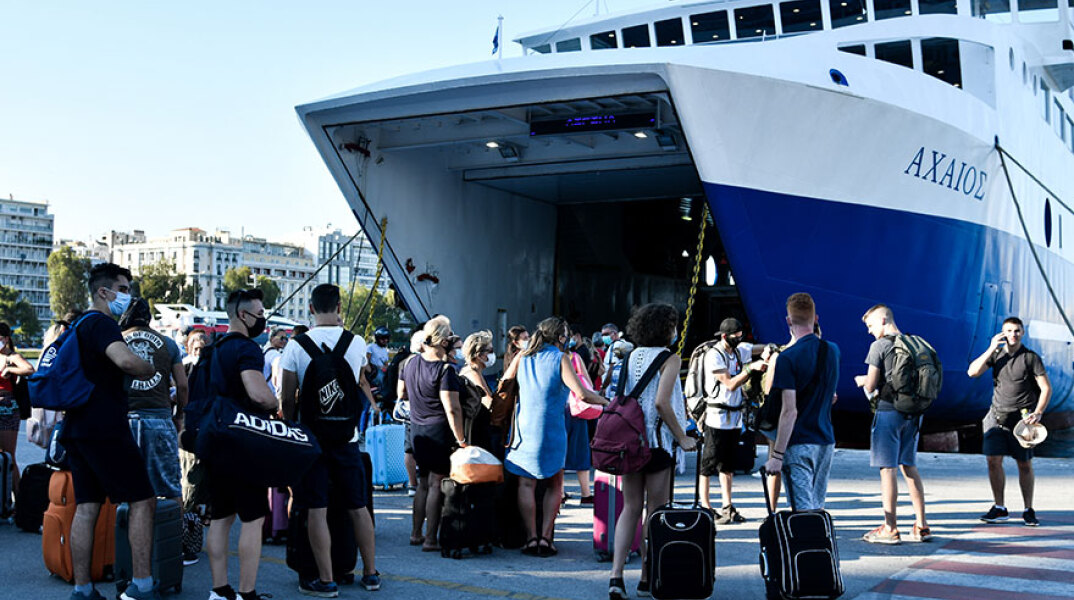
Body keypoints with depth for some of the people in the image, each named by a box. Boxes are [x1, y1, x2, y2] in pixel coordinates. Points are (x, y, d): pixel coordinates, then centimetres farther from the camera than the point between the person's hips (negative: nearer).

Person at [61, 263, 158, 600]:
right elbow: (125, 360, -29)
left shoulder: (79, 325, 22)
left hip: (76, 429, 10)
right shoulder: (101, 323, -10)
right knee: (143, 500, -5)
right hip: (104, 429, -10)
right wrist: (149, 370, -11)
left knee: (86, 506, 7)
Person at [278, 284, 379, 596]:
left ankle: (326, 581, 6)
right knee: (357, 507, 12)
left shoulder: (296, 345, -7)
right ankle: (370, 574, 20)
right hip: (346, 435, 2)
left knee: (317, 509, 3)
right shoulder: (356, 343, -1)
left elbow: (287, 398, -5)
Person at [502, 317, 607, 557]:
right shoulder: (560, 359, -6)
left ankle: (531, 537, 0)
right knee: (555, 484, 9)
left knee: (526, 484, 5)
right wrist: (606, 401, 0)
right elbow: (581, 394, -13)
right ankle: (545, 536, 2)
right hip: (552, 429, -3)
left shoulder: (523, 356, 7)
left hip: (524, 427, 3)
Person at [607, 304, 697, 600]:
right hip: (656, 441, -5)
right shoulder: (670, 358, -8)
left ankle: (616, 576, -1)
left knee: (631, 508, 9)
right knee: (655, 511, 5)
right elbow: (661, 402, -19)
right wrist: (682, 437, -12)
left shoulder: (633, 356, 9)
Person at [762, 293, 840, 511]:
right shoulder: (833, 351, 5)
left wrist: (776, 455, -14)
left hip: (799, 444, -6)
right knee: (818, 508, 16)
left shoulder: (788, 358, -15)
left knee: (803, 511, -6)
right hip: (826, 440, 6)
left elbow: (790, 411, -19)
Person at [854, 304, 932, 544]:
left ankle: (890, 529, 1)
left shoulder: (879, 345, -9)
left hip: (888, 411, -7)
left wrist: (864, 381, 12)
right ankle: (921, 526, 15)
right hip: (912, 412, 7)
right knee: (909, 467, 14)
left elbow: (871, 385, -12)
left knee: (887, 469, -1)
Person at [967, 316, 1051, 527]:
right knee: (993, 461, -4)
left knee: (1025, 465, 4)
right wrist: (991, 349, -11)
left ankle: (1028, 510, 16)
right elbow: (972, 372, -6)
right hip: (997, 416, 3)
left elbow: (1046, 388, -3)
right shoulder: (996, 354, 6)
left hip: (1022, 418, -2)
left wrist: (1038, 413, -16)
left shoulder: (1031, 358, -3)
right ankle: (999, 508, 6)